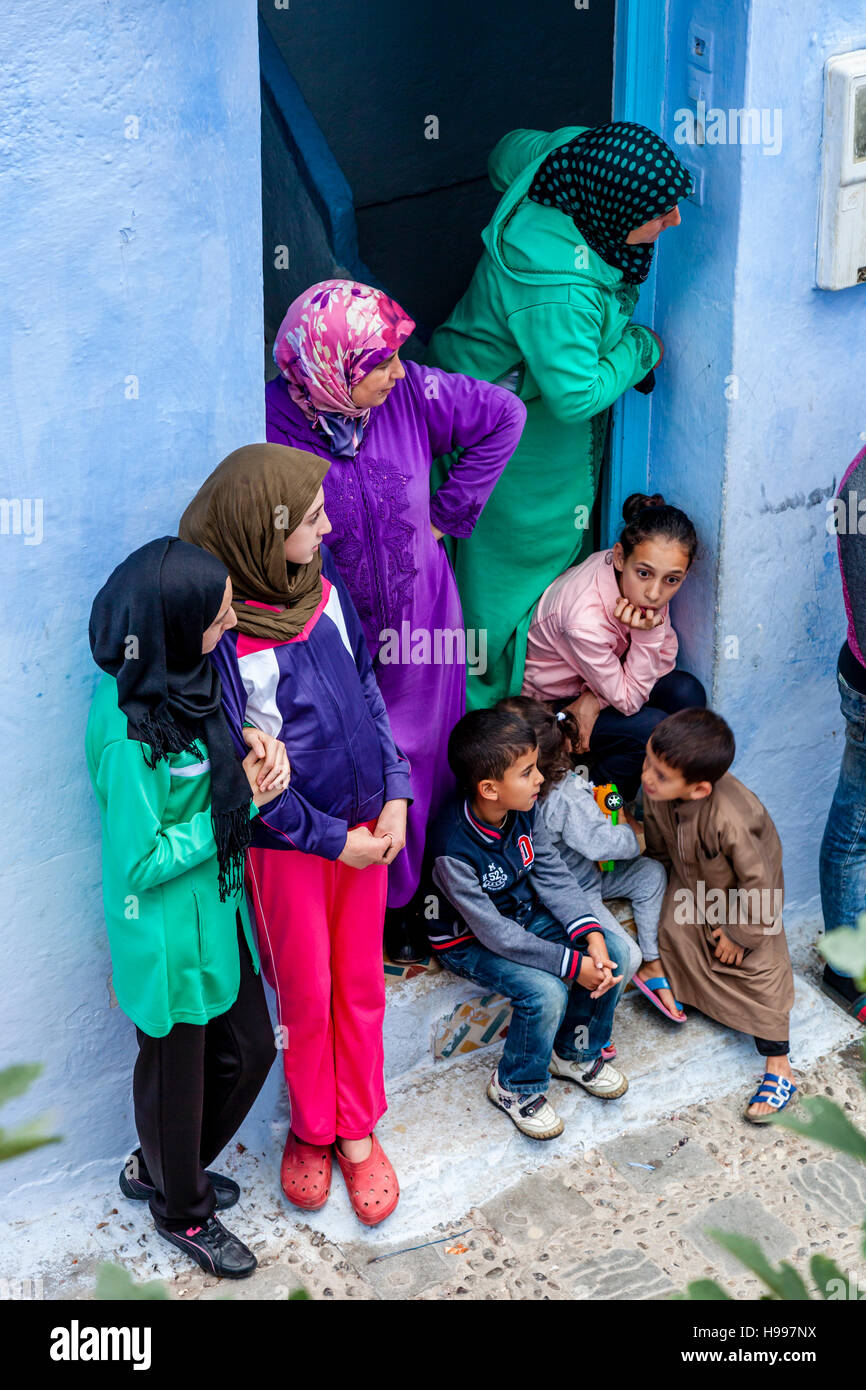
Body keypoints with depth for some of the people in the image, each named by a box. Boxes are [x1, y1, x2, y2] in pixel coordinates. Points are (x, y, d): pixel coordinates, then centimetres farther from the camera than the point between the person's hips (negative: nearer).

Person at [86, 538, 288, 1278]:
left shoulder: (185, 681, -6)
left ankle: (159, 1166, 48)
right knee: (178, 1070, 16)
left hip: (219, 908, 8)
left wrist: (258, 747, -10)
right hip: (170, 932, -8)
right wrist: (241, 800, -20)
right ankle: (182, 1211, 44)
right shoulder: (130, 736, -31)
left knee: (249, 1049, 22)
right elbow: (141, 861, -24)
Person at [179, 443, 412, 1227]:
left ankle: (358, 1128, 36)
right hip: (289, 840, -5)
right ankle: (310, 1128, 37)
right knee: (306, 996, 13)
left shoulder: (319, 580, -5)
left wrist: (394, 793, -2)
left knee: (360, 984, 17)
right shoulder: (222, 633, -23)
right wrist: (331, 839, -12)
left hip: (366, 818, 5)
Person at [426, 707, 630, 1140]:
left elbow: (553, 876, -3)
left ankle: (576, 1052, 15)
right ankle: (515, 1087, 1)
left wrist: (591, 934, -18)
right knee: (546, 991, -28)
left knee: (613, 952, -8)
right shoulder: (452, 851, -32)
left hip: (524, 915, 7)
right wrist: (571, 964, -28)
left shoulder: (525, 811, -11)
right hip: (469, 942, -7)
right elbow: (494, 932, -28)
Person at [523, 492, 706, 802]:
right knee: (652, 728, -25)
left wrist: (595, 700, -21)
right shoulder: (585, 620, -38)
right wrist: (647, 635, -38)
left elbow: (666, 657, -7)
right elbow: (628, 700, -24)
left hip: (597, 685, 7)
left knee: (688, 692, -15)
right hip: (552, 703, -6)